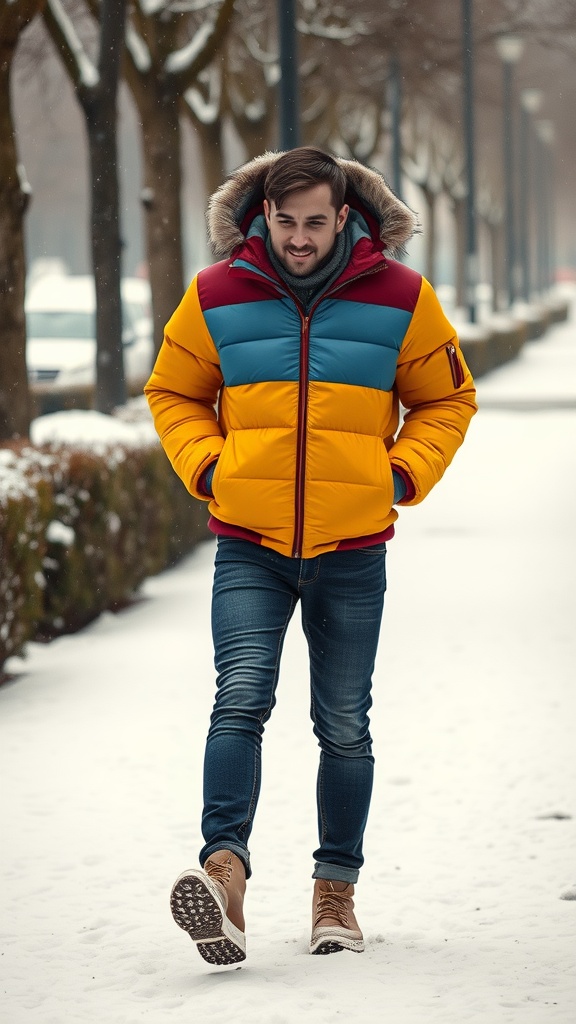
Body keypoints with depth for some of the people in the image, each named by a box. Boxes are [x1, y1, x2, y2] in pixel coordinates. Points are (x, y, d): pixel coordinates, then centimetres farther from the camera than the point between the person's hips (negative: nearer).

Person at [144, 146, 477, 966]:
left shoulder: (401, 297, -2)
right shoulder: (216, 296, -1)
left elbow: (447, 400, 10)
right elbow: (173, 393, 12)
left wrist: (402, 474, -4)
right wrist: (206, 466, -4)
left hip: (353, 550, 1)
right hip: (248, 546, -1)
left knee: (345, 728, 8)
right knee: (241, 699, -19)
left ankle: (336, 891, 20)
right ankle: (225, 873, -29)